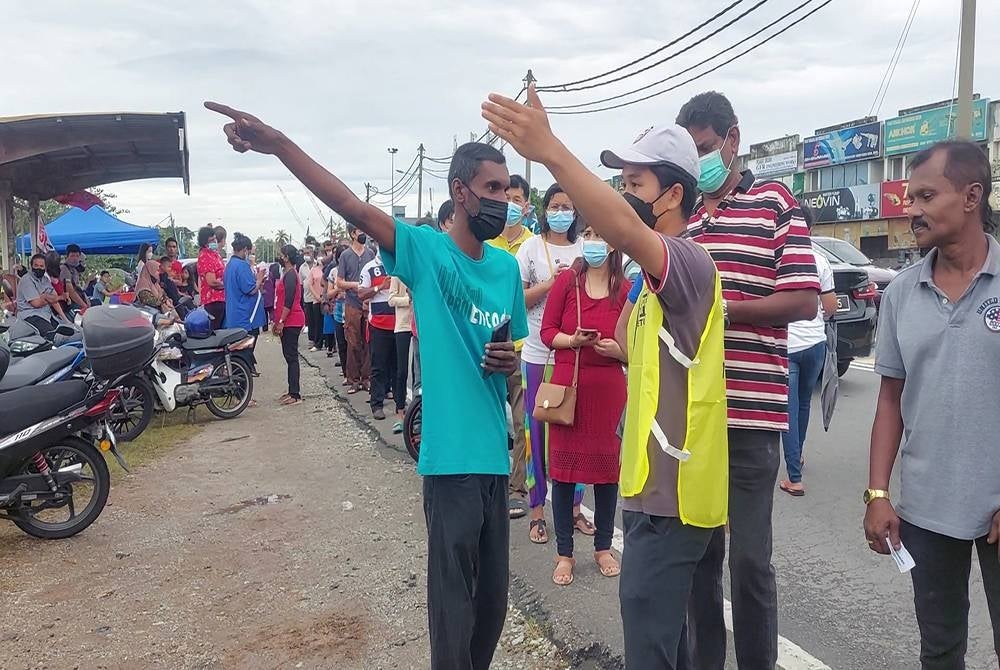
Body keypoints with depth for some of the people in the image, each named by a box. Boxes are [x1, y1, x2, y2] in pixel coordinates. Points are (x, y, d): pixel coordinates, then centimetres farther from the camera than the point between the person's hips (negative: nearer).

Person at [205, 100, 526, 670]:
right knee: (453, 596, 5)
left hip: (495, 450, 6)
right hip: (452, 452, -6)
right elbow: (352, 206, -20)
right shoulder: (426, 249, -7)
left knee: (494, 593, 19)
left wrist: (510, 361, -4)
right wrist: (278, 144, -30)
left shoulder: (507, 266, 8)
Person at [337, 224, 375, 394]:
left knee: (368, 342, 3)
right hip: (352, 305, -2)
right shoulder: (346, 255, 3)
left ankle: (366, 378, 11)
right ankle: (354, 380, 7)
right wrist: (355, 285, -14)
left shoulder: (371, 253, 9)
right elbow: (339, 282, 2)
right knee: (353, 344, 0)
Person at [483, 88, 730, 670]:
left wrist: (551, 151, -43)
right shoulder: (658, 277, 15)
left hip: (672, 492, -10)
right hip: (654, 484, 10)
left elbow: (624, 231, -39)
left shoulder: (690, 262, -17)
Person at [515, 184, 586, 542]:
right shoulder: (531, 247, 3)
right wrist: (550, 282, -12)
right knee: (537, 428, 4)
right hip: (538, 353, -2)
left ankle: (574, 505, 21)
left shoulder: (585, 247, 7)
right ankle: (537, 509, 16)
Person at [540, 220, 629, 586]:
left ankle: (603, 547, 27)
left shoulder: (626, 290, 1)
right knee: (563, 466, 4)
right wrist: (574, 340, -17)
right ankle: (564, 553, 17)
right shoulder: (567, 280, 0)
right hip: (567, 382, 0)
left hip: (609, 387, 1)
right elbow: (547, 331, 1)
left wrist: (616, 349, -15)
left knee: (607, 464, 8)